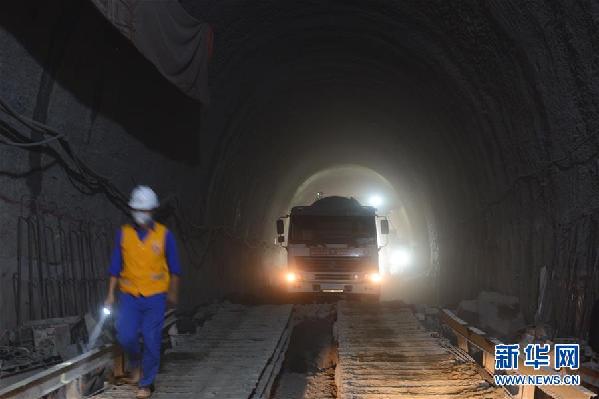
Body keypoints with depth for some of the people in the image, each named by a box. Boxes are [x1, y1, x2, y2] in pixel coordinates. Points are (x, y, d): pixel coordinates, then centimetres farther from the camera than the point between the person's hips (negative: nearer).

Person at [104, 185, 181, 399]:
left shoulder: (164, 235, -2)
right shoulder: (123, 234, 2)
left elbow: (174, 267, 8)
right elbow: (115, 267, 8)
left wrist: (173, 292, 10)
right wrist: (111, 293, 5)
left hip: (155, 296, -1)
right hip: (129, 295, 1)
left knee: (151, 340, -1)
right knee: (125, 336, -9)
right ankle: (136, 363, 23)